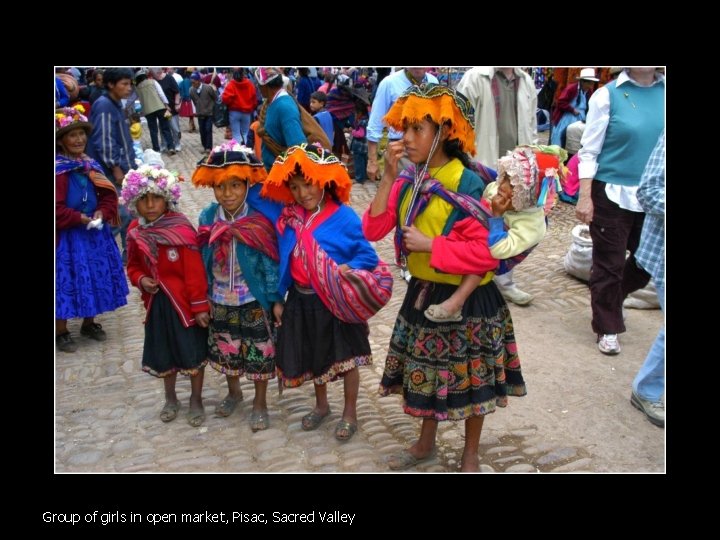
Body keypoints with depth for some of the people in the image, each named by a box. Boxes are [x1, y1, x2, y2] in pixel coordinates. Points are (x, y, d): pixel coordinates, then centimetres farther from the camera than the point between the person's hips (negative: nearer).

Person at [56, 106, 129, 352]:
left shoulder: (91, 165, 6)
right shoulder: (59, 170, -17)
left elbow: (109, 195, 7)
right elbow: (57, 210, -22)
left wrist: (102, 214, -10)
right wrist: (80, 219, -19)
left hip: (94, 232, 7)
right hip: (67, 237, -7)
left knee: (94, 278, 16)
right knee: (67, 281, 2)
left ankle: (89, 323, 35)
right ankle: (61, 332, 18)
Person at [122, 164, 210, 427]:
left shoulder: (182, 230, -18)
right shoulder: (135, 232, -2)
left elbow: (195, 272, -16)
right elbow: (133, 267, 12)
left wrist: (200, 306, -14)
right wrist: (140, 279, -10)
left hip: (185, 303, -4)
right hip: (156, 304, 5)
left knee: (193, 353, 8)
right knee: (164, 354, 19)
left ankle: (196, 400, 28)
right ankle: (170, 399, 40)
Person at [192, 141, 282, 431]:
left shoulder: (259, 219, -17)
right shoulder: (207, 218, -6)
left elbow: (271, 262, -12)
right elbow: (202, 260, 3)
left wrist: (275, 298, -11)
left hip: (253, 301, -4)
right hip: (220, 301, 4)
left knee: (259, 350, 10)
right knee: (225, 349, 21)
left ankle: (260, 402, 32)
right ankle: (233, 391, 47)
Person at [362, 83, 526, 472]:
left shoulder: (468, 185, -20)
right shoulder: (408, 182, -1)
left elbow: (487, 253, -26)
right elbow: (373, 229, -9)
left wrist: (429, 245, -24)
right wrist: (389, 177, -15)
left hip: (466, 300, -6)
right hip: (423, 294, 6)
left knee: (469, 380, 11)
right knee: (424, 373, 20)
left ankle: (470, 455, 31)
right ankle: (425, 444, 41)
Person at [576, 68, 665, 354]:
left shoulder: (663, 92, 3)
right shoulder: (608, 95, -8)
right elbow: (589, 151, -7)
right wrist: (584, 197, -13)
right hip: (613, 194, -4)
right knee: (609, 265, 5)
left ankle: (610, 302, 41)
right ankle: (608, 327, 23)